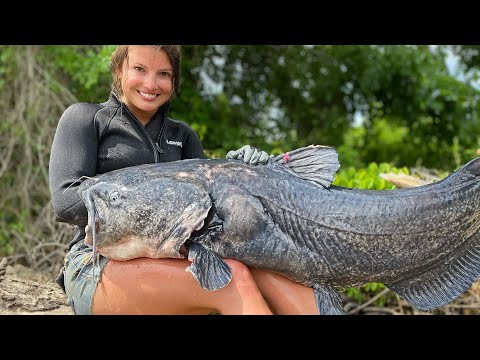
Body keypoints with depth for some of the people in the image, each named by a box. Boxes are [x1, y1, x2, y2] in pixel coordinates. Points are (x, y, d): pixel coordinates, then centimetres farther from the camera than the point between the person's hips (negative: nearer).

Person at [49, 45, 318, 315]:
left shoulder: (181, 136, 21)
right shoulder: (85, 118, 7)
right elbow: (66, 201, -8)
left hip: (167, 265, 5)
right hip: (99, 268, -4)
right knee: (232, 279, -31)